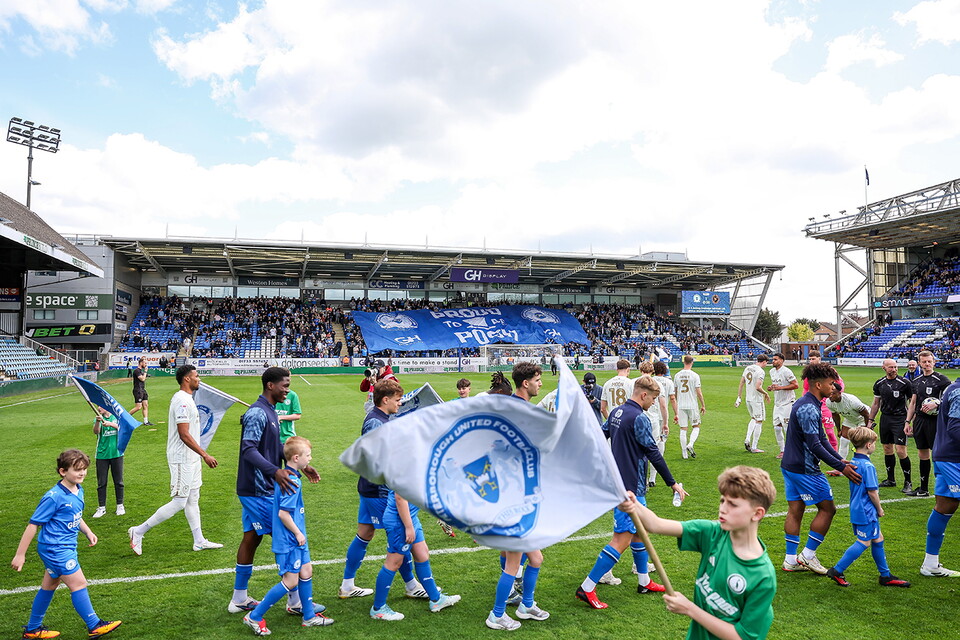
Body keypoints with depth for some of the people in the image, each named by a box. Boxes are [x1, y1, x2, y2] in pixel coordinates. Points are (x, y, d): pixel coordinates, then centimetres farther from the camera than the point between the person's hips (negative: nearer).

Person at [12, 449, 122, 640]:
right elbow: (33, 524, -16)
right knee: (79, 584, -5)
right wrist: (20, 554, -12)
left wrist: (87, 531, 10)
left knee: (49, 586, 20)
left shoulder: (78, 491, 4)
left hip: (66, 547, 9)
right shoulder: (54, 497, -22)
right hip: (55, 548, -9)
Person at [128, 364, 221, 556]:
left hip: (191, 458, 10)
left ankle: (199, 541, 22)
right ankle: (139, 531, 7)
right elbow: (184, 435, -24)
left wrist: (200, 456, 21)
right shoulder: (182, 400, -19)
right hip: (182, 459, -10)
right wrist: (205, 455, -23)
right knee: (179, 502, -5)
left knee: (193, 500, 14)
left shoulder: (187, 399, 13)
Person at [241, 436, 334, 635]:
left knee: (306, 572, 15)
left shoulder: (285, 476, 6)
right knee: (290, 581, -2)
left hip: (296, 538, 10)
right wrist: (298, 533, -15)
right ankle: (254, 617, 11)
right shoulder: (292, 482, -24)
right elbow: (283, 513, -26)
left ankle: (309, 616, 27)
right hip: (288, 541, -10)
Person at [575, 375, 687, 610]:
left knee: (639, 529, 21)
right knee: (623, 538, -7)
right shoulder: (639, 418, -18)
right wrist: (673, 483, -9)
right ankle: (587, 588, -7)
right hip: (630, 488, -10)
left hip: (617, 482, 10)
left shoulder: (617, 412, 9)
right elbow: (654, 454, -17)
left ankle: (644, 581, 33)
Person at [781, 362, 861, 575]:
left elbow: (822, 438, 16)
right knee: (827, 508, 3)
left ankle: (791, 559, 16)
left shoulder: (808, 404, 13)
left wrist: (840, 459, 7)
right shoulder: (808, 408, -20)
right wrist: (841, 467, -21)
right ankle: (808, 555, 9)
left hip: (790, 466, 10)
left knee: (795, 510, 11)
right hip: (805, 469, -10)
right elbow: (815, 445, -24)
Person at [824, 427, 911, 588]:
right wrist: (879, 509, -5)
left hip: (857, 508, 10)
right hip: (866, 510, -10)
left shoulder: (853, 463, 9)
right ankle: (837, 571, -1)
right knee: (864, 542, -3)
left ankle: (885, 576, 27)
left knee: (878, 539, 17)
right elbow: (872, 491, -20)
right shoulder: (868, 466, -20)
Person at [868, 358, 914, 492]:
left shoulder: (904, 383, -7)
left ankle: (908, 482, 5)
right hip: (885, 418, 5)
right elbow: (876, 403, 16)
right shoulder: (879, 384, 7)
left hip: (900, 419, -5)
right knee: (887, 449, 10)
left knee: (900, 450, -9)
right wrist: (870, 420, 14)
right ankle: (891, 480, 23)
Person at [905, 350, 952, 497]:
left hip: (935, 421, -6)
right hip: (919, 420, 6)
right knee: (922, 453, 11)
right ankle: (923, 489, 18)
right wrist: (908, 422, 13)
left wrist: (936, 404, -21)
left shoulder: (941, 379, -6)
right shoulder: (916, 381, 13)